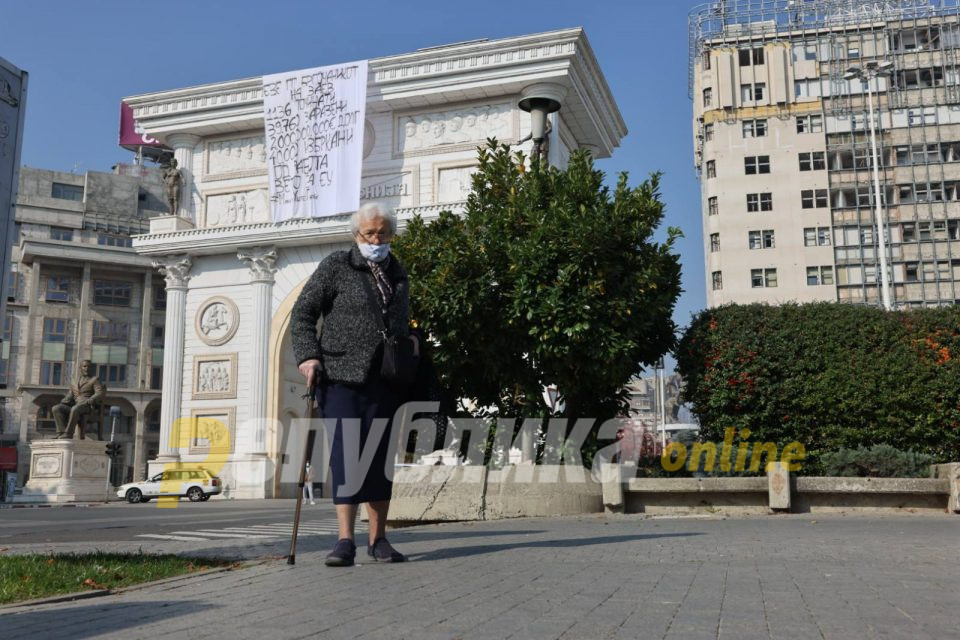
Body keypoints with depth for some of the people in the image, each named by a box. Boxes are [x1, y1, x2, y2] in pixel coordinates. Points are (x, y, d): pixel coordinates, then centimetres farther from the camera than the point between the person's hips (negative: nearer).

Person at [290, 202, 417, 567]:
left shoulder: (397, 273, 18)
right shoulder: (336, 266, 3)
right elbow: (302, 313, 0)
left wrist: (408, 339, 10)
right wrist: (307, 355, -12)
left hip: (384, 378, 5)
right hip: (341, 375, -4)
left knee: (380, 455, 6)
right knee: (346, 452, -11)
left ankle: (378, 540, 15)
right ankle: (345, 540, -9)